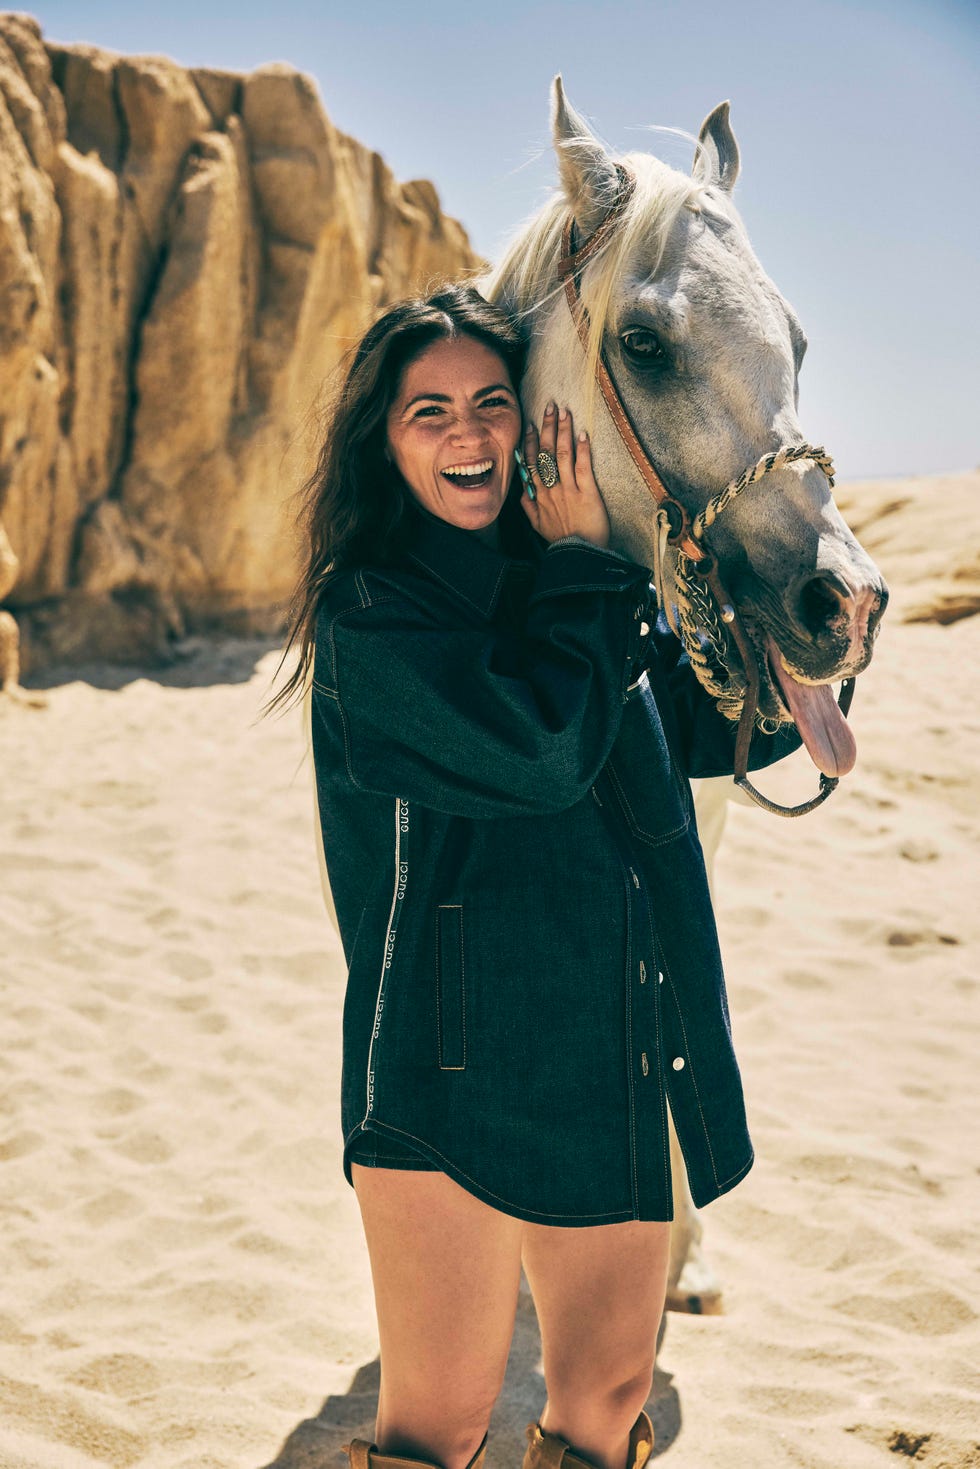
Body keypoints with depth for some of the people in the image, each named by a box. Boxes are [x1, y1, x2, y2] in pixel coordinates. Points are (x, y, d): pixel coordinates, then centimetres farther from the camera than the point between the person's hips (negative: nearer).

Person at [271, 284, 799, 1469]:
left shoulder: (574, 581, 8)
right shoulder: (368, 614, -11)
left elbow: (705, 730, 19)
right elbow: (541, 748, -23)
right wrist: (585, 566, -10)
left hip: (620, 1068, 6)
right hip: (452, 1071, -6)